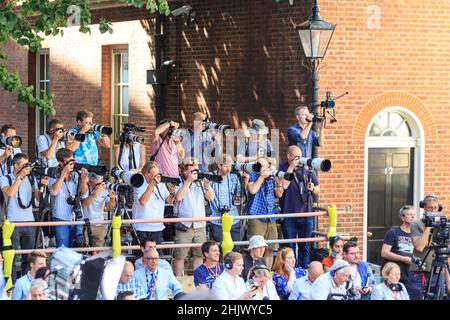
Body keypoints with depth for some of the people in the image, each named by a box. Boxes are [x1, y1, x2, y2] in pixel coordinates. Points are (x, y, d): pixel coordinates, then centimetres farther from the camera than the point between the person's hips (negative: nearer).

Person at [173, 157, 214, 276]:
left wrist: (207, 185, -11)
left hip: (200, 226, 4)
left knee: (199, 254, 10)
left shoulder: (200, 183, 9)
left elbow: (211, 198, 7)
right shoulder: (179, 183, -1)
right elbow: (178, 197, -17)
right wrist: (189, 181, -15)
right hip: (184, 227, -4)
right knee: (180, 256, -2)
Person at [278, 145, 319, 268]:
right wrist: (291, 168, -17)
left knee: (305, 247, 7)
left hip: (306, 214, 3)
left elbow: (318, 189, 15)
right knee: (290, 247, 2)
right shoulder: (282, 169, -2)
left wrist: (313, 188, -9)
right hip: (289, 215, -3)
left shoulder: (308, 169, 8)